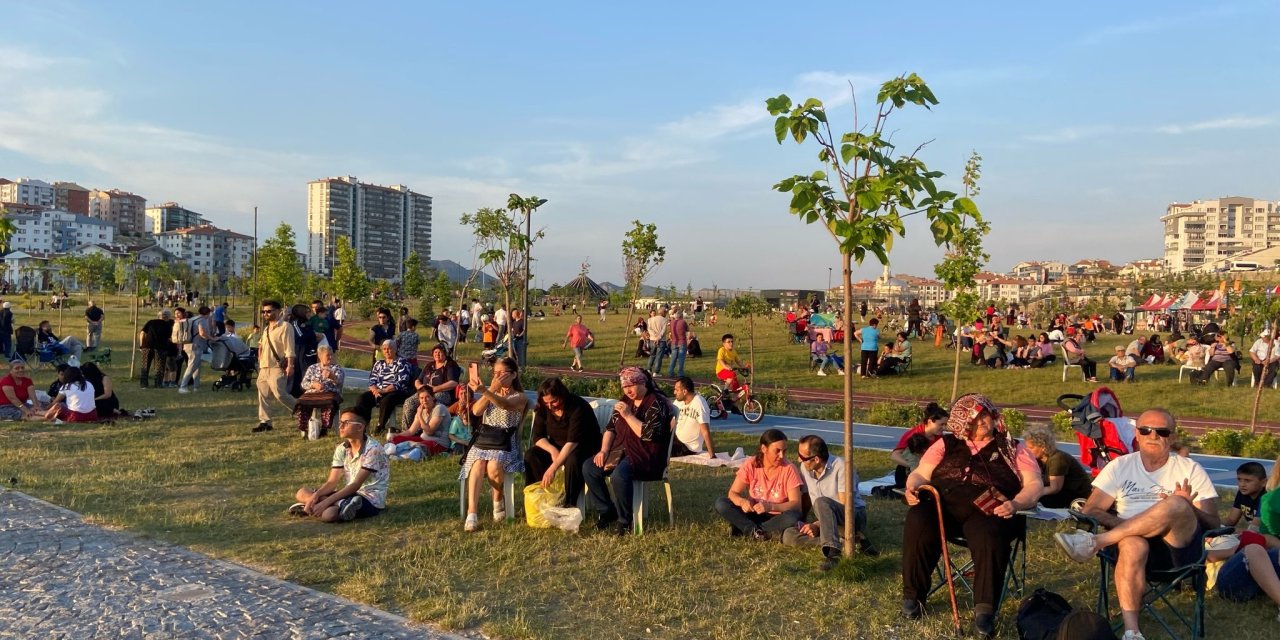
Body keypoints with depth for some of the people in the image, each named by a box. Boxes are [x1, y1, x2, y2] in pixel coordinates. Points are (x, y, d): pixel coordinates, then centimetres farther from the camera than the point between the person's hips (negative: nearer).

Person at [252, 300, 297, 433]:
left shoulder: (285, 327, -9)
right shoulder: (266, 329, 18)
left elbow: (289, 348, -16)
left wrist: (290, 365, -22)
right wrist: (260, 363, 20)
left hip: (277, 367, -9)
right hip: (264, 368, 9)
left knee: (280, 394, -15)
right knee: (263, 395, 7)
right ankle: (264, 422, 13)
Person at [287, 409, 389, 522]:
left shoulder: (372, 449, -17)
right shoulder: (341, 449, 5)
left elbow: (356, 485, -21)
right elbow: (332, 482, 2)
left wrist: (326, 502, -27)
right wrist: (316, 495, -19)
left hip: (372, 500, -9)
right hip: (351, 495, 9)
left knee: (328, 514, -36)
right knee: (302, 493, -2)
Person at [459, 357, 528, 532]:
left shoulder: (520, 397, 4)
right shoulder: (491, 392, 21)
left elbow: (506, 405, -22)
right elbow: (476, 411, 2)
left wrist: (485, 391, -39)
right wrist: (491, 389, -7)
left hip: (506, 443, -3)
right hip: (483, 439, 3)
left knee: (493, 467, -33)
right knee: (478, 465, -30)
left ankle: (498, 499, -2)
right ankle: (471, 513, -38)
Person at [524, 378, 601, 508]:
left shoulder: (578, 407, -26)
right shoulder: (543, 408, -6)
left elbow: (573, 442, -33)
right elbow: (538, 436, -6)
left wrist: (553, 468, -41)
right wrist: (552, 450, -28)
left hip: (584, 447, -6)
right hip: (556, 446, 6)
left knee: (573, 460, -38)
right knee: (530, 455, -20)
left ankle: (569, 504, -25)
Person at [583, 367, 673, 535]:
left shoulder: (657, 403, -11)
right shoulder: (626, 400, 12)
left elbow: (648, 434, -22)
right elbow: (611, 427, 12)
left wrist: (628, 415, -22)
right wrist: (604, 450, -3)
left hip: (647, 456, -8)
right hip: (622, 450, 8)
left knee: (619, 474, -35)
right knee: (589, 467, -11)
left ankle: (624, 521, -16)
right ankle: (606, 511, 0)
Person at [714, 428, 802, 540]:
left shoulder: (789, 469, -14)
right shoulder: (751, 465, -10)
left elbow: (795, 504, -18)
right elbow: (733, 493, -9)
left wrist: (770, 507, -34)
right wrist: (742, 501, -33)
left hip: (776, 517, -1)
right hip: (754, 515, 2)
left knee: (792, 517, -35)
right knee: (720, 503, -19)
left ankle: (743, 528, -22)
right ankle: (757, 532, -26)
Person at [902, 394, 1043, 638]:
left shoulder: (1013, 449, 17)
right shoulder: (946, 444, 22)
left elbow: (1034, 485, 8)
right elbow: (921, 474, 17)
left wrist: (1015, 504, -13)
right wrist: (912, 486, -7)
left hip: (987, 510, -1)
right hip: (942, 502, 2)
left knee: (990, 536, -36)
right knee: (918, 524, -30)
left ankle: (985, 608, -27)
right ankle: (913, 594, -13)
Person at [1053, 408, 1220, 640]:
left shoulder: (1190, 469, 12)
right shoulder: (1120, 466, 14)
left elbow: (1213, 523, 6)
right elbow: (1091, 510, 6)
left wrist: (1187, 509, -16)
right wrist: (1124, 525, -13)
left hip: (1181, 546, 0)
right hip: (1139, 545, 1)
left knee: (1177, 505, -33)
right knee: (1133, 544, -38)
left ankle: (1094, 542, -30)